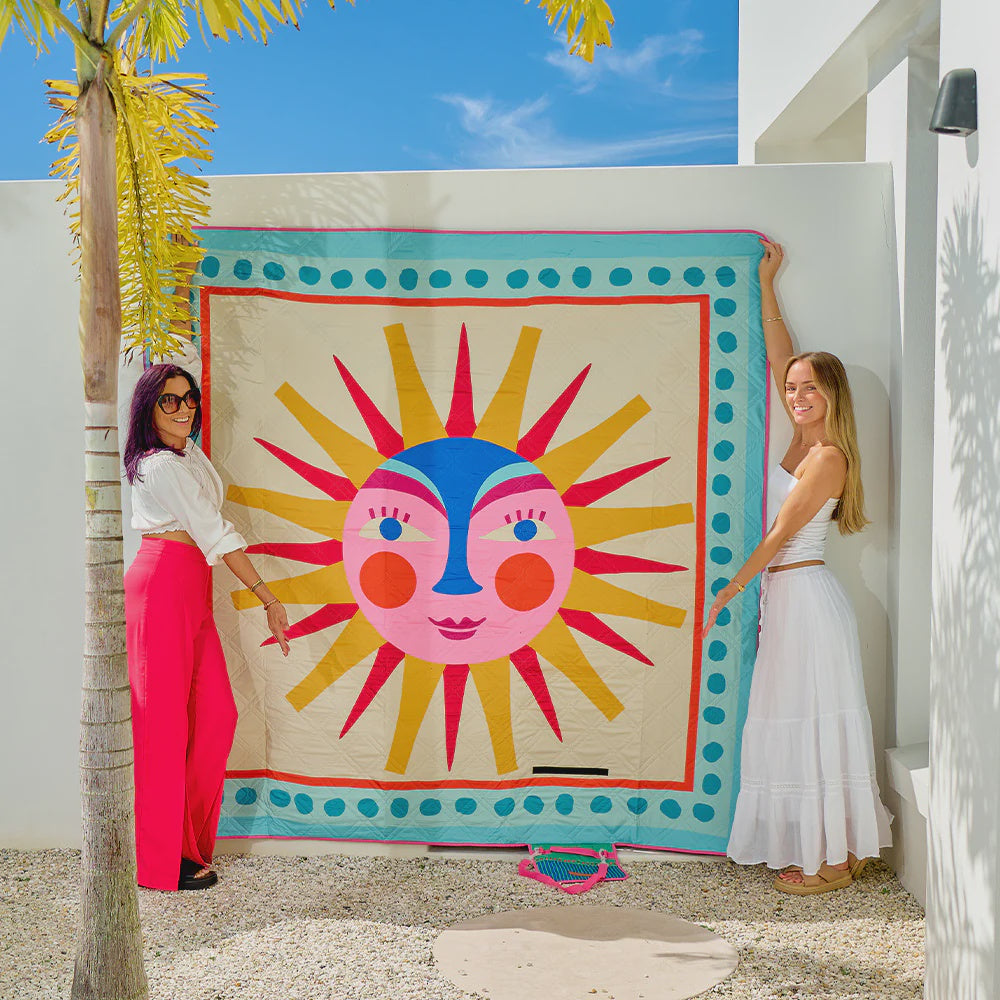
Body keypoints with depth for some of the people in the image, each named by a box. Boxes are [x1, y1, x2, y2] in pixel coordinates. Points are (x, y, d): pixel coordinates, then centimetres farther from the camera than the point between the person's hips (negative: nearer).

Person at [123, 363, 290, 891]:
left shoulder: (188, 453, 16)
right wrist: (268, 598, -14)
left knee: (217, 714, 6)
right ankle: (163, 859, 8)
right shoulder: (162, 466, -12)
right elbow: (214, 533, -14)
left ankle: (189, 837, 20)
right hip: (163, 585, -9)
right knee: (164, 721, -3)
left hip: (191, 591, 9)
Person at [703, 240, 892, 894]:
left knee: (816, 721, -3)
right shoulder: (803, 442, 10)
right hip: (786, 596, 9)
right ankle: (815, 849, 20)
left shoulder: (828, 457, -13)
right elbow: (780, 356, 19)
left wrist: (732, 588, -9)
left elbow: (782, 534, -13)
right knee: (795, 723, 11)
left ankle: (835, 859, 6)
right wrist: (766, 284, 23)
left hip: (807, 596, -9)